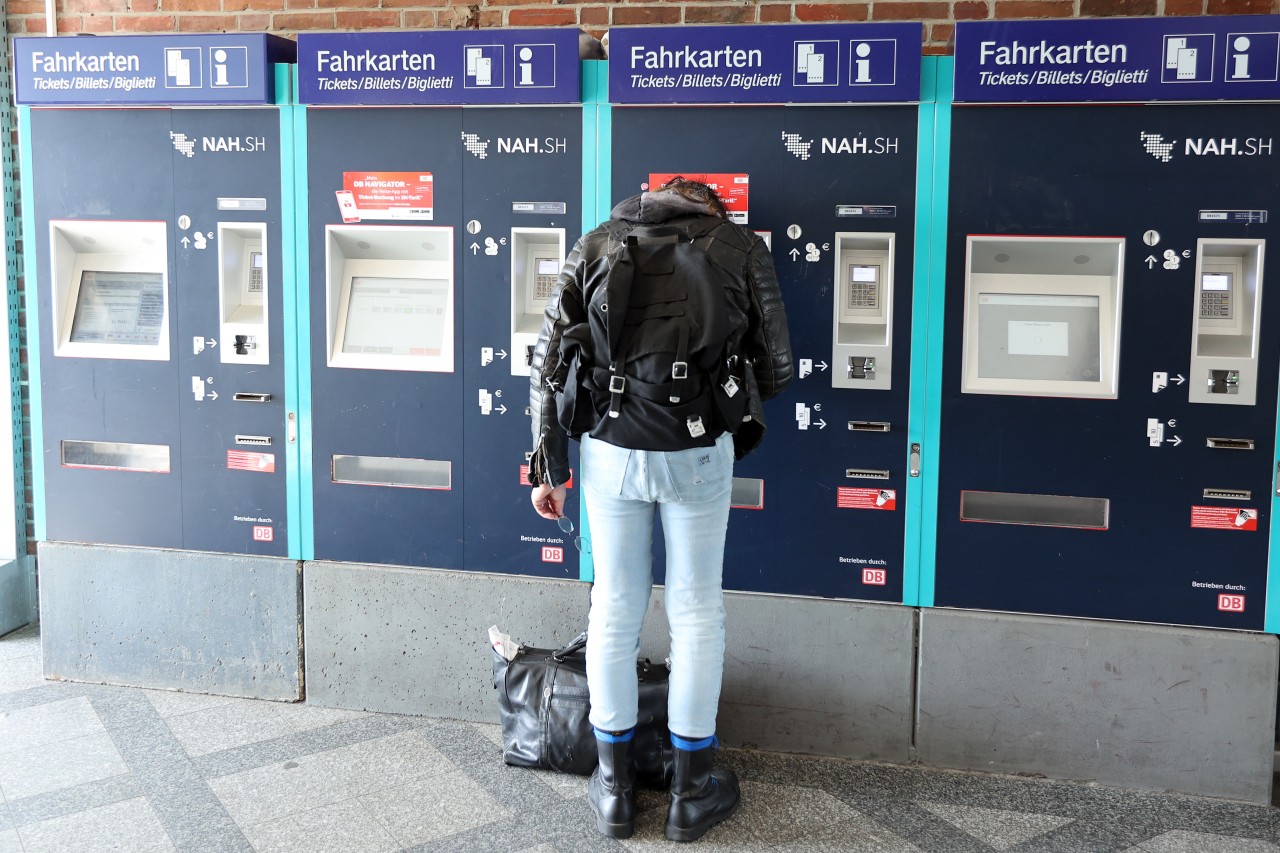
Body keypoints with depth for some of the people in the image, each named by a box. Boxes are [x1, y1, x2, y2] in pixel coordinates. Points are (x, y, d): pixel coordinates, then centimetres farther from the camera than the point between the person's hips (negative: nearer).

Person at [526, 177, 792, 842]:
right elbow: (776, 368, 7)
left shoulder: (596, 245, 11)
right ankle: (691, 793, 23)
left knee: (614, 610, 14)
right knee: (696, 612, 12)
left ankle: (614, 789, 26)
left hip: (610, 450, 2)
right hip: (698, 454, -1)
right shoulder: (742, 246, 6)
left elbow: (549, 359, 6)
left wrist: (545, 466, 11)